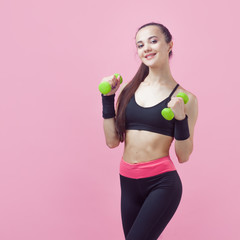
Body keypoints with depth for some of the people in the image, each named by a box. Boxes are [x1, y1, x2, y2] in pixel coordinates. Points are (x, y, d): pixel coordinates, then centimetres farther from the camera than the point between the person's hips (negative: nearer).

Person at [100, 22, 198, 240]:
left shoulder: (185, 98, -4)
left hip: (162, 183, -4)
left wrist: (180, 119, -16)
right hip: (128, 181, 4)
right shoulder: (128, 90, 5)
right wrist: (108, 98, -2)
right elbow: (112, 141, 3)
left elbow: (183, 156, -1)